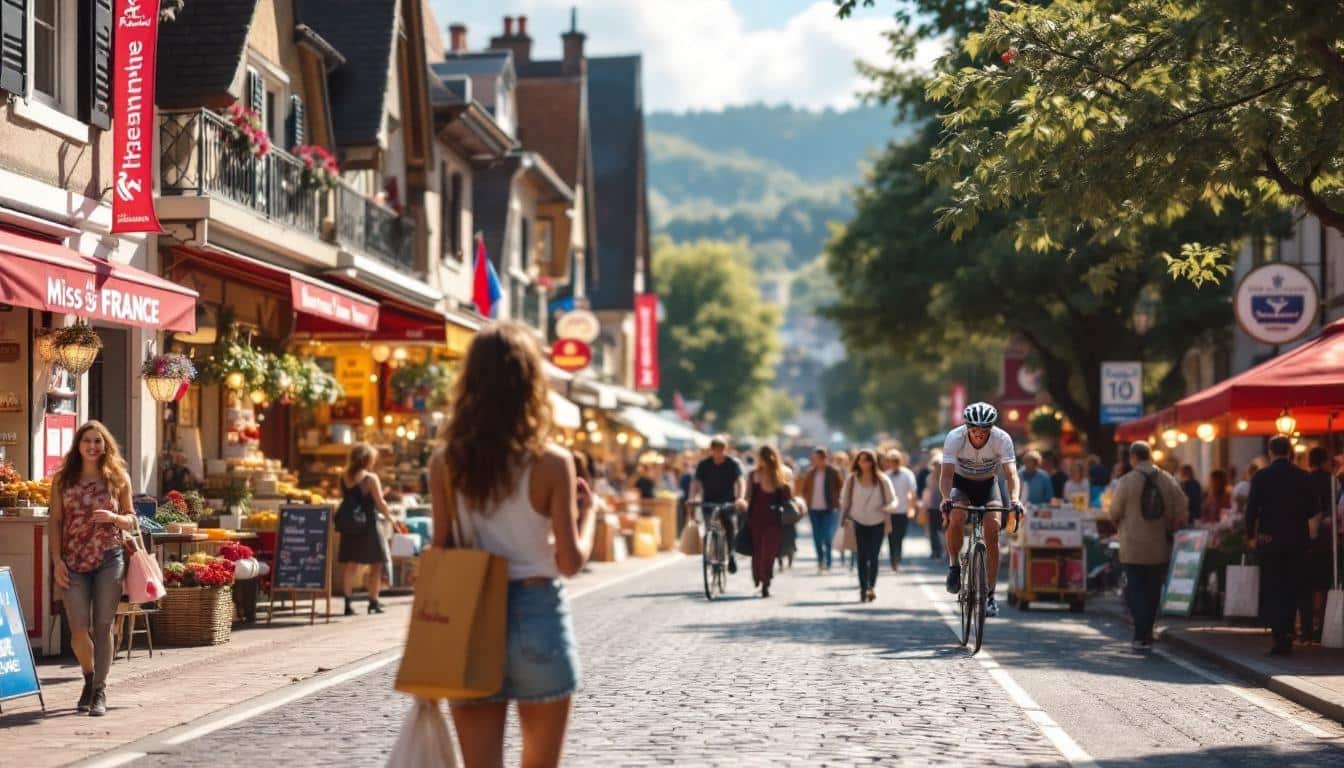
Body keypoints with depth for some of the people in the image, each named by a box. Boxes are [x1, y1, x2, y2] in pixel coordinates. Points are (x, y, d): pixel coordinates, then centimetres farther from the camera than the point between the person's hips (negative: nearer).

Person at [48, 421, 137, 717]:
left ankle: (100, 690, 9)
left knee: (103, 626, 0)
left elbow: (131, 520, 10)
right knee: (79, 629, -3)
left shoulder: (118, 478, 6)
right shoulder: (63, 479, 6)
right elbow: (54, 522, 4)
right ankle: (89, 678, 24)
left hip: (109, 560, 0)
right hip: (74, 562, 0)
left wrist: (114, 517, -12)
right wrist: (57, 560, -5)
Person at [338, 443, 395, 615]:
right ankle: (373, 603, 9)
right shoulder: (371, 478, -12)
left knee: (350, 565, 8)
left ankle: (348, 603, 3)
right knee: (376, 565, 8)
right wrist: (389, 517, 1)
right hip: (368, 525, -5)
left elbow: (345, 499, 10)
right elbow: (380, 503, -14)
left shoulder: (344, 478, 5)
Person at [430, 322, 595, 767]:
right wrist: (589, 513, 10)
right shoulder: (551, 463, -9)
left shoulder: (445, 463, -1)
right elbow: (570, 561, -8)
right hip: (537, 615, -2)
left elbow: (440, 553, 1)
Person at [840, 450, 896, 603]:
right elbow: (844, 501, 4)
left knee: (873, 556, 0)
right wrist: (843, 520, 0)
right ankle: (863, 588, 5)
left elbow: (892, 501, -1)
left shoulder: (882, 480, -6)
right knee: (862, 557, -2)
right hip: (859, 523, 1)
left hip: (877, 523, 0)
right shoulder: (852, 480, -3)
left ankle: (871, 587, 13)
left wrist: (886, 509, -22)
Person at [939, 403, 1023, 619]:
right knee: (956, 519, -31)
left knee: (992, 530, -17)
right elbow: (947, 473, -34)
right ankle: (954, 566, -5)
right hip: (960, 482, -1)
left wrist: (1014, 499, -52)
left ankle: (989, 594, -8)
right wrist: (946, 498, -53)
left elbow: (1011, 474, -33)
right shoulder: (955, 437, -28)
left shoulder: (1002, 439, -26)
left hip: (988, 484, 1)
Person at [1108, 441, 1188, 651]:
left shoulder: (1126, 482, -10)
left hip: (1133, 548, -3)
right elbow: (1181, 513, -2)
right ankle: (1146, 635, 20)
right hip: (1160, 548, 3)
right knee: (1152, 592, 14)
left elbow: (1115, 513, -4)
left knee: (1134, 590, 1)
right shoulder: (1169, 481, 0)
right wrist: (1168, 529, 14)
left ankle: (1141, 635, -14)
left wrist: (1121, 526, 17)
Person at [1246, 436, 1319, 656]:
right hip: (1297, 540, 2)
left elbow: (1251, 509, -8)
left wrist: (1251, 535, 6)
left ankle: (1280, 636, -10)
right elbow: (1312, 511, 1)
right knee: (1291, 590, 12)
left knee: (1272, 590, 3)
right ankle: (1287, 634, 10)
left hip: (1269, 539, -2)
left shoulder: (1261, 477, -7)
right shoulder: (1303, 477, -2)